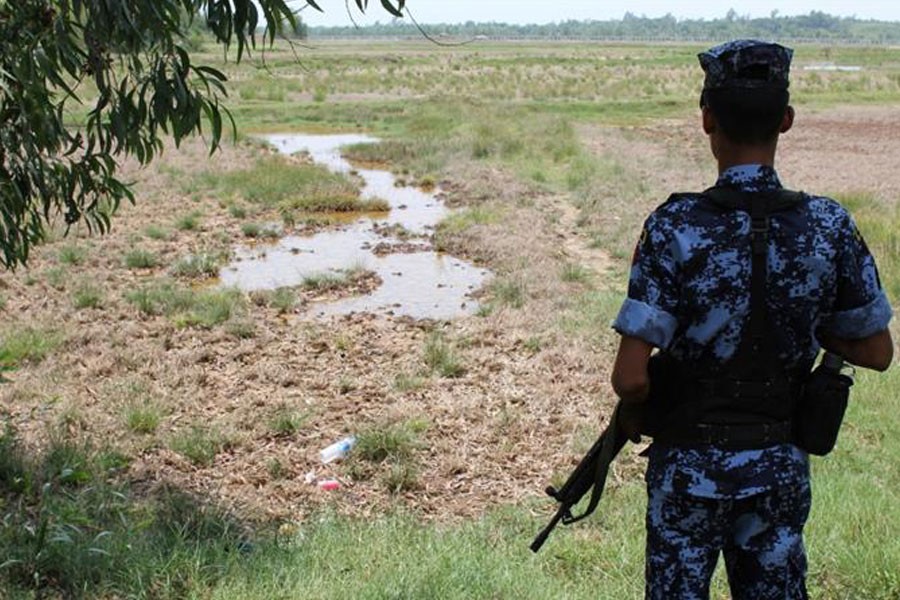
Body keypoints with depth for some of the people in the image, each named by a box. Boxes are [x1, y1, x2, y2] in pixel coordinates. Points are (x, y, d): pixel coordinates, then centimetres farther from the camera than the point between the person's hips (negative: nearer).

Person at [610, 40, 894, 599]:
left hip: (691, 464, -3)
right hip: (781, 465, 3)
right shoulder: (830, 226, -9)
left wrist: (634, 416, 1)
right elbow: (877, 352, 2)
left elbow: (630, 377, -20)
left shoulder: (676, 226, -18)